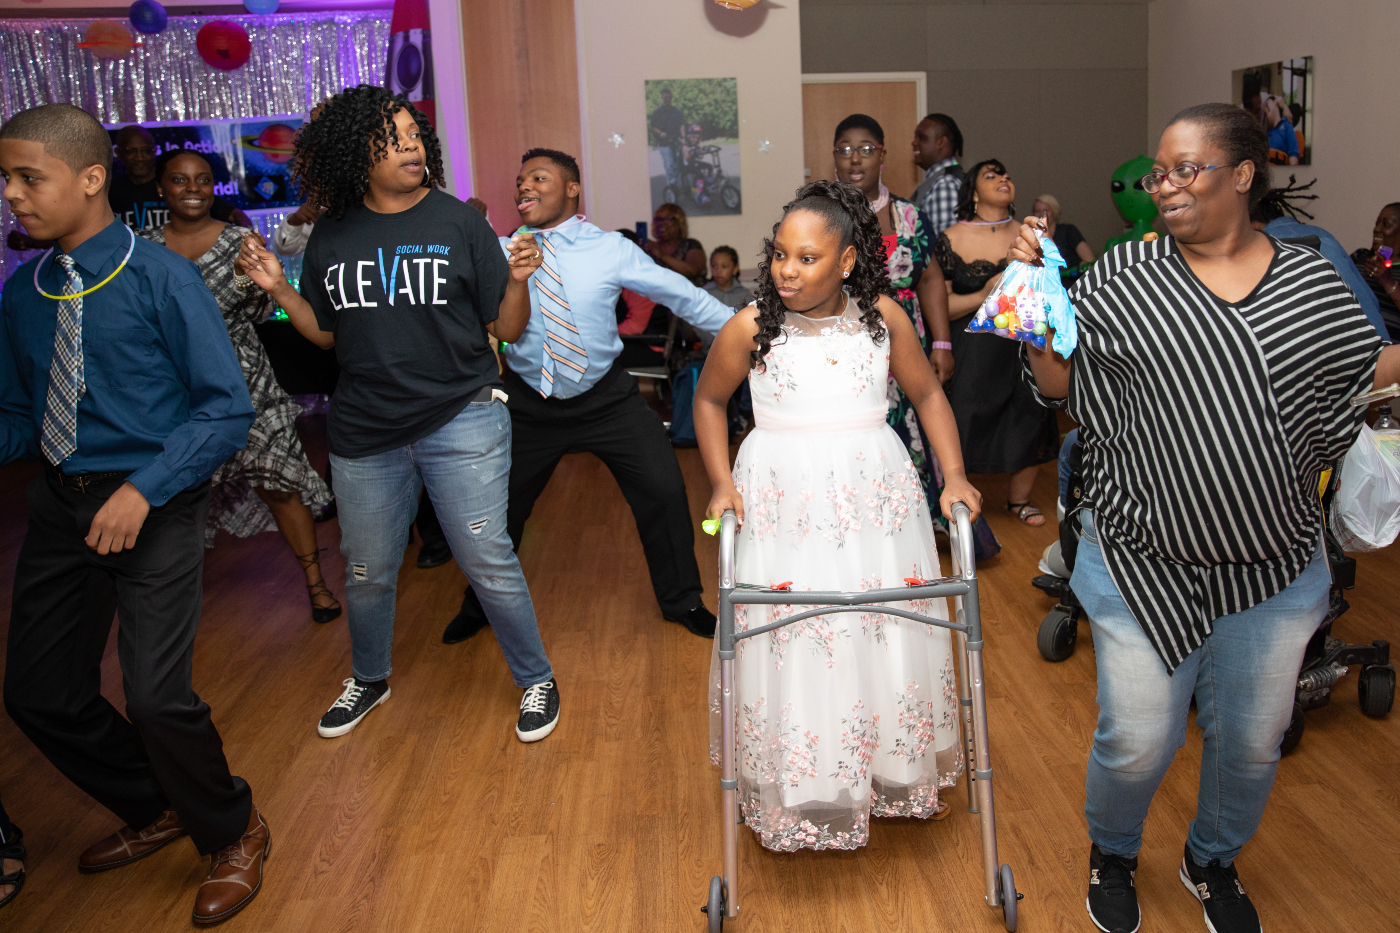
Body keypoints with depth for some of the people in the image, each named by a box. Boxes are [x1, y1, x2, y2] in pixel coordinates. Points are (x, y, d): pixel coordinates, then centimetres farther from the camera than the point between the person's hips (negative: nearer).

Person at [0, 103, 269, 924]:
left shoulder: (162, 279, -11)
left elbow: (228, 408, -13)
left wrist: (142, 490, -22)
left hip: (155, 508, -6)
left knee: (156, 697, -13)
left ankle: (232, 834, 19)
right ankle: (155, 810, 39)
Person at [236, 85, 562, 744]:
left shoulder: (458, 221, -4)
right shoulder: (332, 236, 4)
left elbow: (506, 330, -3)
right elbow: (326, 334, 12)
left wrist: (517, 281, -21)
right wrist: (279, 288, -1)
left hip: (461, 422, -3)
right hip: (365, 433, 3)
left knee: (488, 563, -1)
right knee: (367, 571, 16)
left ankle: (536, 680, 23)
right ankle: (368, 678, 43)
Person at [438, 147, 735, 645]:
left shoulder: (611, 250, -8)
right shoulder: (498, 254, -4)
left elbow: (684, 296, -7)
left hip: (606, 398, -1)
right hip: (527, 401, 1)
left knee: (664, 491, -4)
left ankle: (682, 601, 23)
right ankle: (480, 606, 40)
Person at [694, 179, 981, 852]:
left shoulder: (883, 317, -1)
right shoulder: (751, 328, -6)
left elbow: (928, 394, 10)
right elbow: (709, 400, 8)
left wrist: (954, 475, 0)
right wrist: (721, 482, -3)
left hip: (873, 493, 2)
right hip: (781, 499, -2)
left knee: (886, 635, 11)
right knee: (789, 645, 4)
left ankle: (899, 776, 34)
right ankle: (796, 794, 25)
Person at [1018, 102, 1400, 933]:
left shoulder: (1311, 280, 1)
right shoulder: (1126, 277, -4)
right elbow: (1060, 384, -4)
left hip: (1275, 568, 2)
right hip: (1147, 562, -2)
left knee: (1252, 742, 18)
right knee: (1137, 743, 6)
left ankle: (1214, 860, 48)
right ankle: (1112, 854, 39)